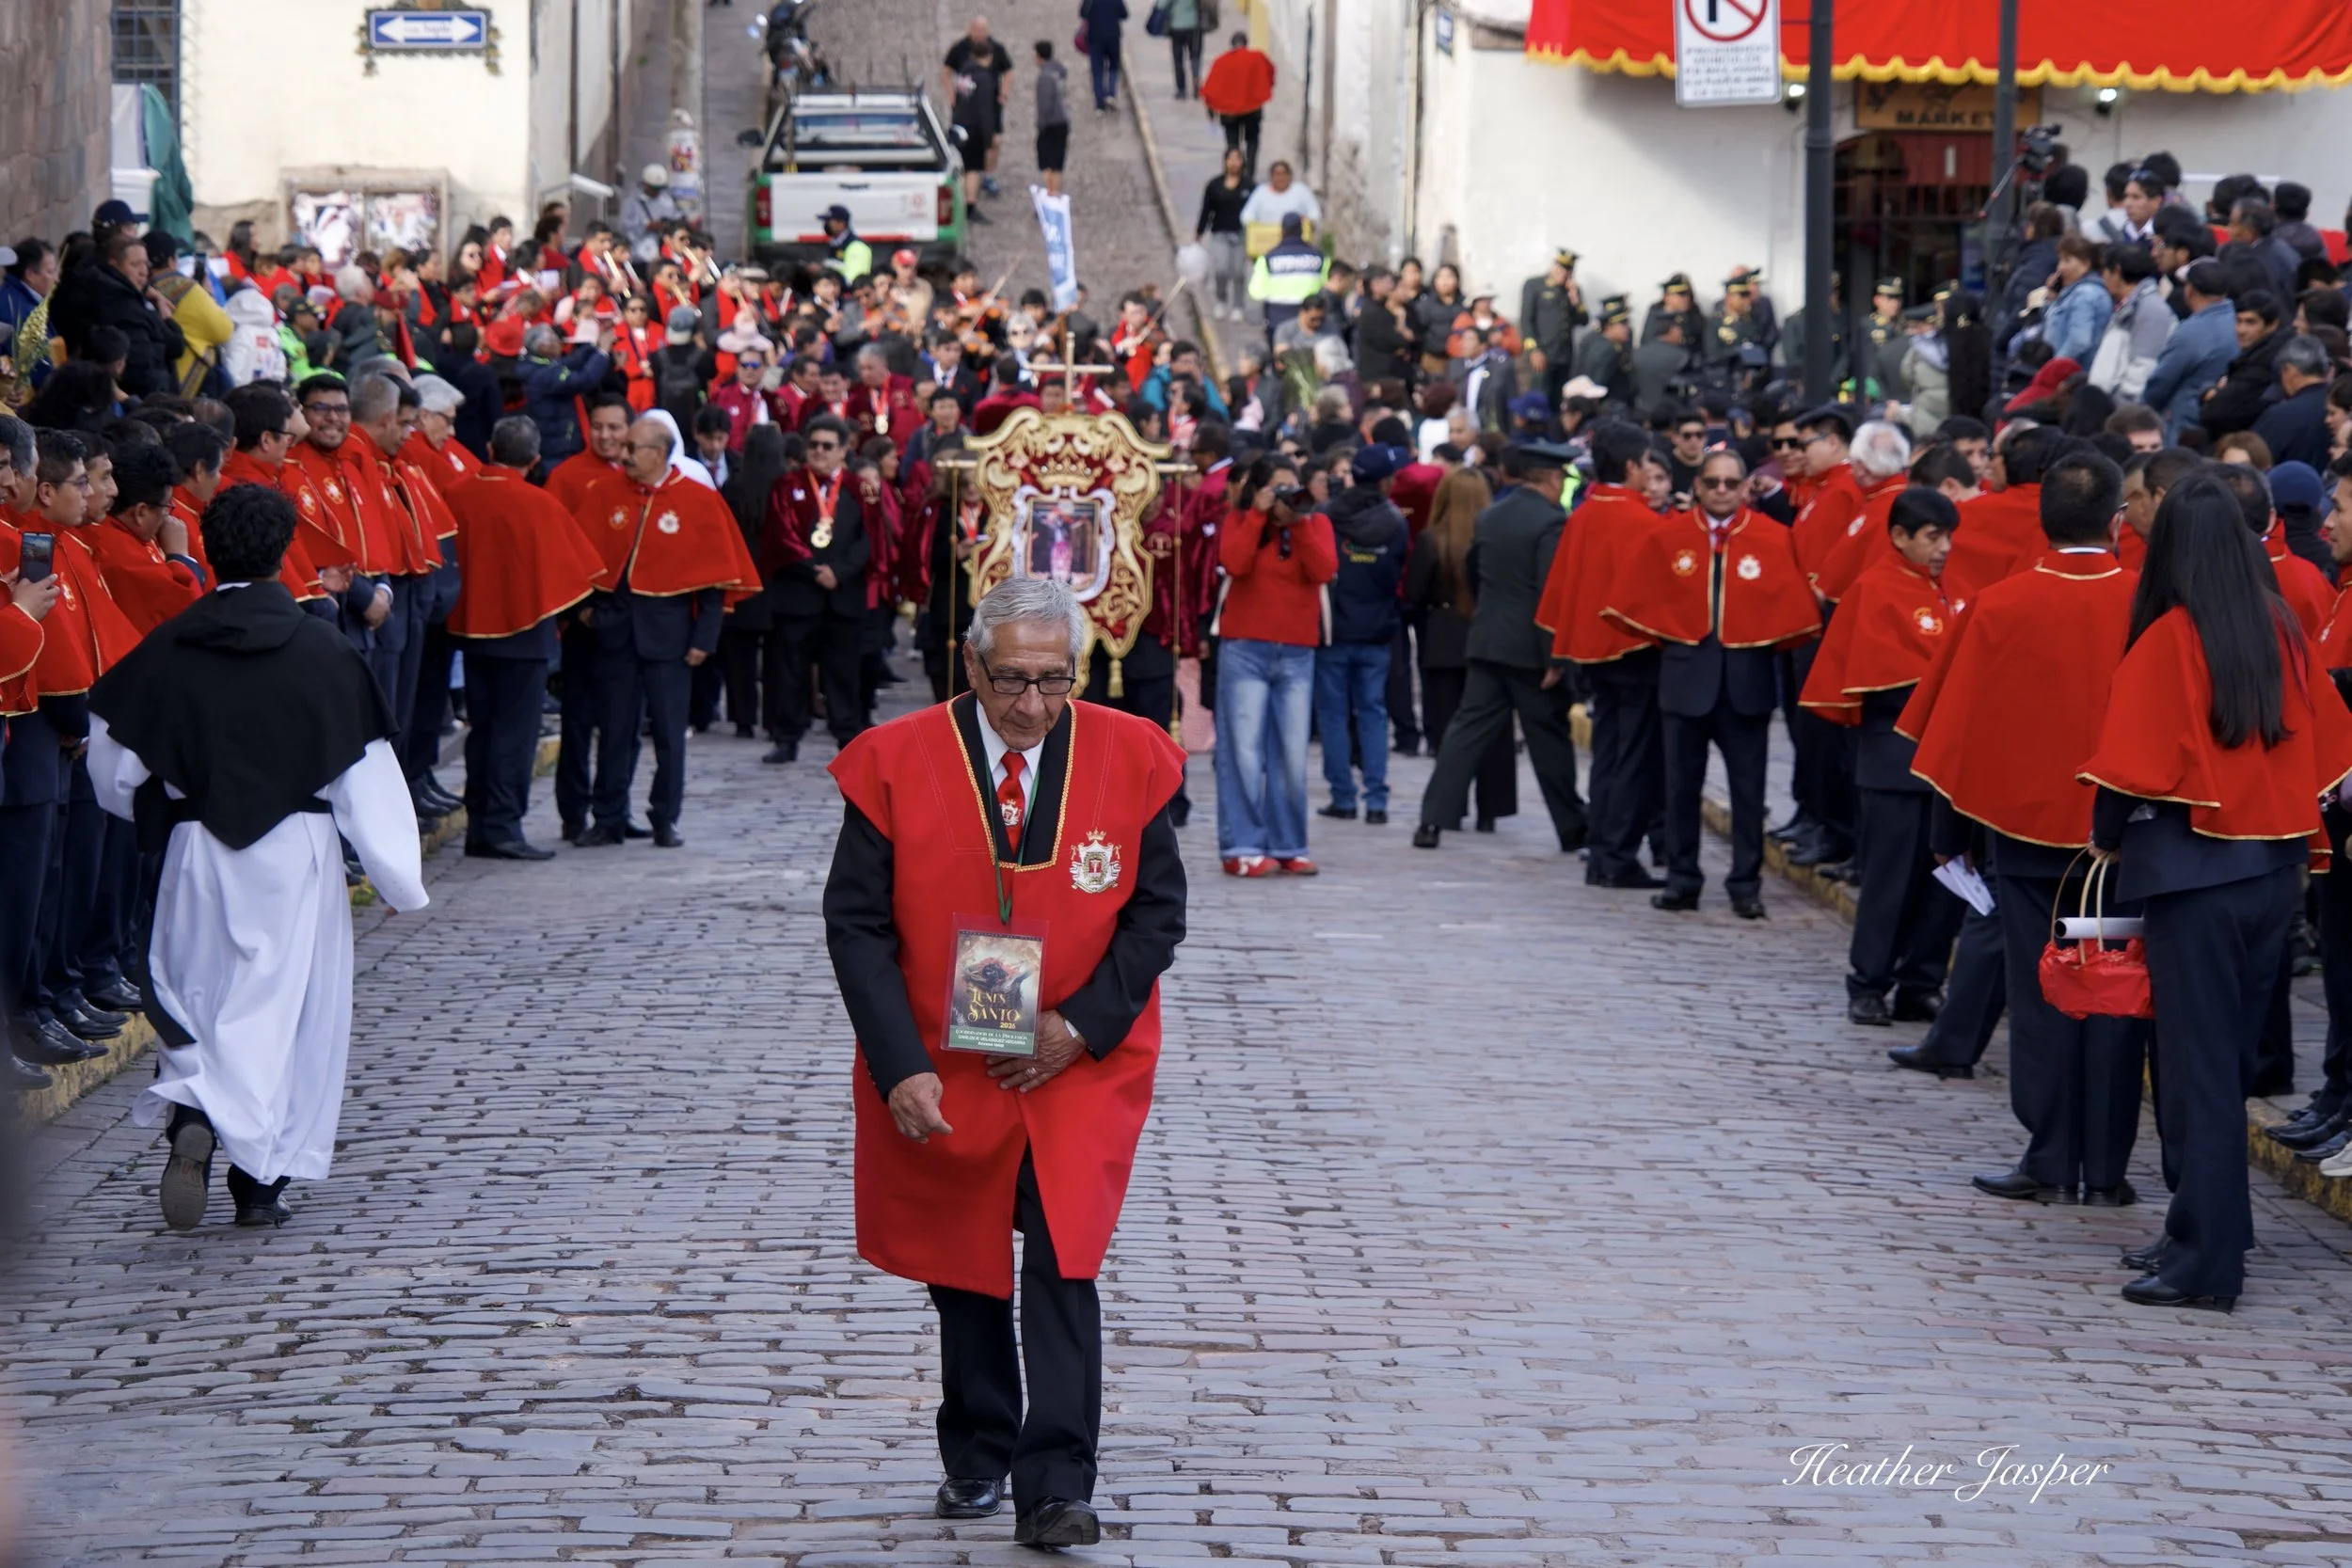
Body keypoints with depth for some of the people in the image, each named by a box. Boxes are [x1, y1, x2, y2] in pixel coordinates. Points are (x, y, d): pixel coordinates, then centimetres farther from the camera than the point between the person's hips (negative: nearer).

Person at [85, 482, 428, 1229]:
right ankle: (260, 1179, 12)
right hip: (297, 855, -1)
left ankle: (192, 1119, -17)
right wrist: (399, 877, 1)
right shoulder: (321, 650, -7)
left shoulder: (168, 650, -4)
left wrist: (156, 813, 22)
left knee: (193, 998, 12)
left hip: (198, 853, 1)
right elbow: (365, 774, -6)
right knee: (287, 1002, 9)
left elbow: (114, 764, 1)